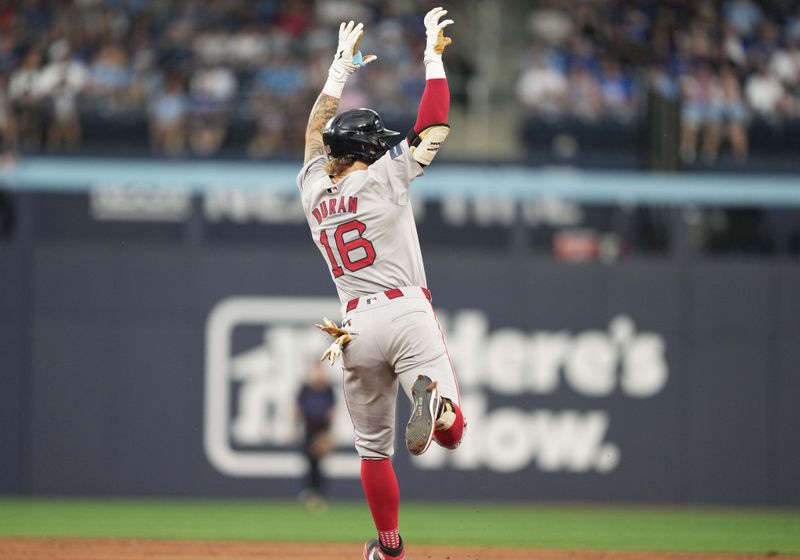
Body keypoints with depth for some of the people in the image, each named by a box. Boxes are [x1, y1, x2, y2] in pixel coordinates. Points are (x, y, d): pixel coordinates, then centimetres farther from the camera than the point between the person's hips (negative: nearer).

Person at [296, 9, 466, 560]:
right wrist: (433, 55, 6)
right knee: (451, 432, -13)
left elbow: (317, 134, 30)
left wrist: (341, 69, 38)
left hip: (357, 325, 4)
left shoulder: (313, 188, 13)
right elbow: (434, 125, -1)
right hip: (407, 314, -4)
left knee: (373, 446, 16)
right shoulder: (382, 179, -1)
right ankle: (435, 400, -47)